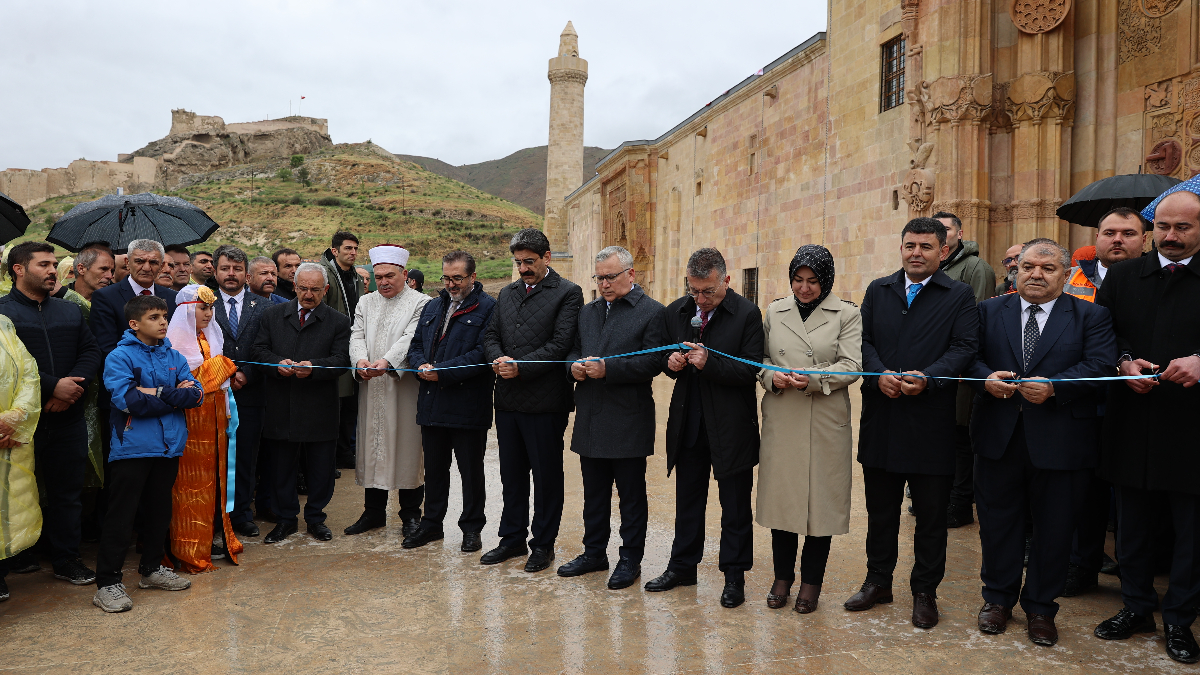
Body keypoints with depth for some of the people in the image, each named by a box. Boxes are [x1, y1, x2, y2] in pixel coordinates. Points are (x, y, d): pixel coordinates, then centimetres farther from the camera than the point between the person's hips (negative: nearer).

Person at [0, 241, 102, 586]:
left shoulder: (71, 311, 15)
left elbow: (91, 352, 6)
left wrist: (73, 385, -11)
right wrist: (53, 386, -18)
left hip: (68, 418, 4)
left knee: (68, 491, 9)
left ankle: (66, 558, 20)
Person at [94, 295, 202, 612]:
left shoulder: (174, 357, 10)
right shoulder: (120, 356, -6)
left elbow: (196, 394, -1)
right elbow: (128, 400, -20)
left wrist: (158, 393, -14)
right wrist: (175, 397, -11)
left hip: (168, 446, 6)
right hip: (132, 448, -5)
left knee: (159, 511, 16)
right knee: (121, 516, -1)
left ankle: (152, 568, 32)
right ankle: (107, 583, 8)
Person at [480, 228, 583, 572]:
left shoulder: (568, 293, -5)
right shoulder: (507, 293, 15)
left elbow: (560, 344, -14)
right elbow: (491, 334, 13)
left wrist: (520, 367, -18)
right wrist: (498, 358, -9)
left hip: (545, 401, -6)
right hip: (508, 399, 6)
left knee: (546, 475, 6)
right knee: (512, 473, 16)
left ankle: (543, 544, 19)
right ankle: (513, 538, 29)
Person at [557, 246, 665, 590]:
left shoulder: (652, 312, -6)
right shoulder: (588, 311, 15)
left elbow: (653, 362, -15)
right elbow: (573, 351, 19)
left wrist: (608, 369, -22)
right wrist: (574, 366, -5)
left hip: (629, 422, -6)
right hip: (590, 419, 6)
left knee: (631, 495, 6)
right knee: (594, 492, 16)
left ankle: (630, 559, 19)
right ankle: (594, 552, 30)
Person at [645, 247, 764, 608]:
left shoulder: (747, 314, -11)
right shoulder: (675, 312, 4)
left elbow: (751, 371, -16)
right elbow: (662, 355, 15)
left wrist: (709, 363, -27)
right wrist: (670, 362, -8)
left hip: (730, 426, -4)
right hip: (688, 423, 5)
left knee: (735, 505, 8)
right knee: (687, 498, 17)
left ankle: (734, 575, 22)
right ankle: (682, 566, 32)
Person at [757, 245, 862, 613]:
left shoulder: (846, 314, 1)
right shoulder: (774, 312, 10)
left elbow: (851, 366, -6)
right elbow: (760, 358, 12)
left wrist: (813, 379, -21)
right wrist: (771, 376, -9)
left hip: (826, 421, -2)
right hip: (781, 420, 2)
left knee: (821, 499, 4)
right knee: (780, 496, 8)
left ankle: (811, 582, 21)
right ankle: (782, 577, 25)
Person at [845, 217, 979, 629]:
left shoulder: (960, 296, 2)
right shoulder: (878, 291, 11)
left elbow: (964, 347, -7)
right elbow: (864, 340, 5)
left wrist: (927, 378, -22)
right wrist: (879, 374, -14)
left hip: (931, 421, -2)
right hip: (881, 419, 3)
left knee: (931, 514, 8)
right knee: (880, 507, 14)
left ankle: (925, 592, 23)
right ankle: (878, 581, 29)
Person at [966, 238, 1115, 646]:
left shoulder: (1092, 317, 2)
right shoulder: (989, 311, 8)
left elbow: (1100, 366, -10)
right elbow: (969, 356, 2)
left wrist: (1053, 387, -24)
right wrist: (986, 379, -19)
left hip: (1060, 441, -1)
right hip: (999, 437, 2)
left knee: (1054, 529, 10)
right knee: (998, 522, 12)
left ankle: (1040, 607, 28)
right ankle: (998, 598, 31)